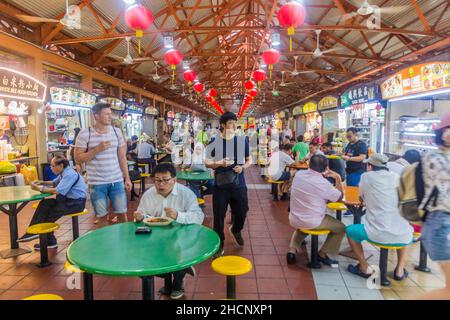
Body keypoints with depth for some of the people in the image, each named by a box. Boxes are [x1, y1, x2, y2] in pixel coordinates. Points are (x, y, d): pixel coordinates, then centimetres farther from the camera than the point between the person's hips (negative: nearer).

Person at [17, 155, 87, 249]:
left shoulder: (69, 174, -20)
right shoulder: (64, 172, 10)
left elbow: (57, 191, -25)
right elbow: (54, 183, 27)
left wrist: (39, 189, -18)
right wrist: (42, 182, 10)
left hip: (76, 203, -9)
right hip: (68, 200, 9)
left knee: (50, 213, -12)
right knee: (45, 204, -4)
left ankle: (50, 242, 3)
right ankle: (33, 232, -4)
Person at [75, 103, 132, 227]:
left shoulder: (116, 132, 5)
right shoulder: (85, 134, -5)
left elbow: (122, 157, 8)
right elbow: (78, 158, -6)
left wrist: (127, 178, 6)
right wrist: (97, 149, -17)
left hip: (117, 181, 3)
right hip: (97, 183, -2)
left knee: (122, 213, 7)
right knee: (102, 216, 6)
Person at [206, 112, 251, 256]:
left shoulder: (243, 140, 0)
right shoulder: (214, 142, -4)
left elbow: (249, 160, 10)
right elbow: (207, 163, 0)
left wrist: (243, 167, -11)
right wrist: (219, 163, -20)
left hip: (239, 184, 2)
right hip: (220, 184, -1)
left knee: (241, 212, 12)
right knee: (219, 215, 3)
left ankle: (236, 230, 47)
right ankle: (219, 244, 23)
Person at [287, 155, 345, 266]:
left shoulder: (299, 174, -5)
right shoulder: (323, 183, -21)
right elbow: (339, 197, -3)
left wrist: (322, 175, 11)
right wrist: (338, 178, 5)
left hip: (294, 220, 6)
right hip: (312, 223, -5)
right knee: (341, 228, 15)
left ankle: (292, 249, 23)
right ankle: (322, 254, 20)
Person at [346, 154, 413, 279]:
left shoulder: (366, 176, 0)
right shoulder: (396, 177, 9)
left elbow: (362, 199, 15)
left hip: (378, 234, -4)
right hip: (402, 236, 4)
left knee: (350, 230, 22)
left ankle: (364, 268, 20)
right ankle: (400, 269, 31)